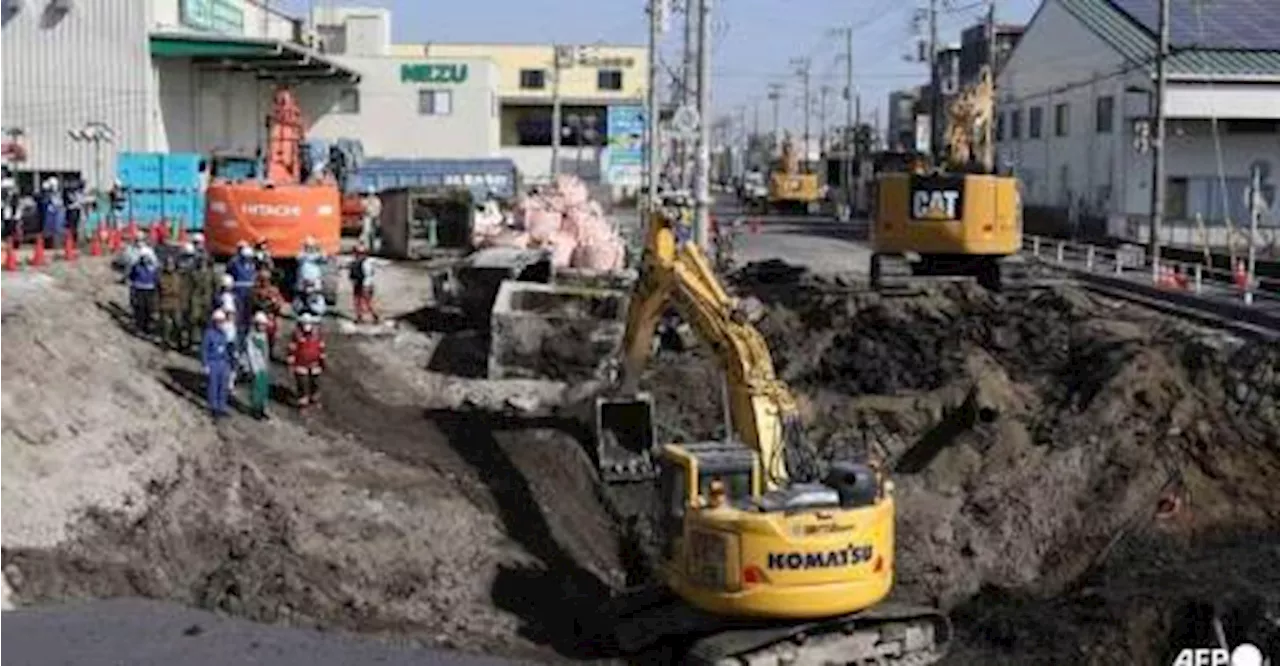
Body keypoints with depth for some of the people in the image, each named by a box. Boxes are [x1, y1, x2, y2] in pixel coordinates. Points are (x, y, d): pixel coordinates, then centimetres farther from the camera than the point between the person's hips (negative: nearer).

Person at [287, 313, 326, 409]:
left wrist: (322, 361, 10)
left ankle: (313, 398, 36)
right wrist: (291, 364, -8)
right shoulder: (297, 334, -17)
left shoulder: (317, 333, -8)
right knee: (302, 383, -3)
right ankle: (302, 401, 11)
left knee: (315, 382, 16)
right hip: (301, 364, -4)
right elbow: (292, 349, -10)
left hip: (314, 364, 4)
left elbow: (321, 347, 5)